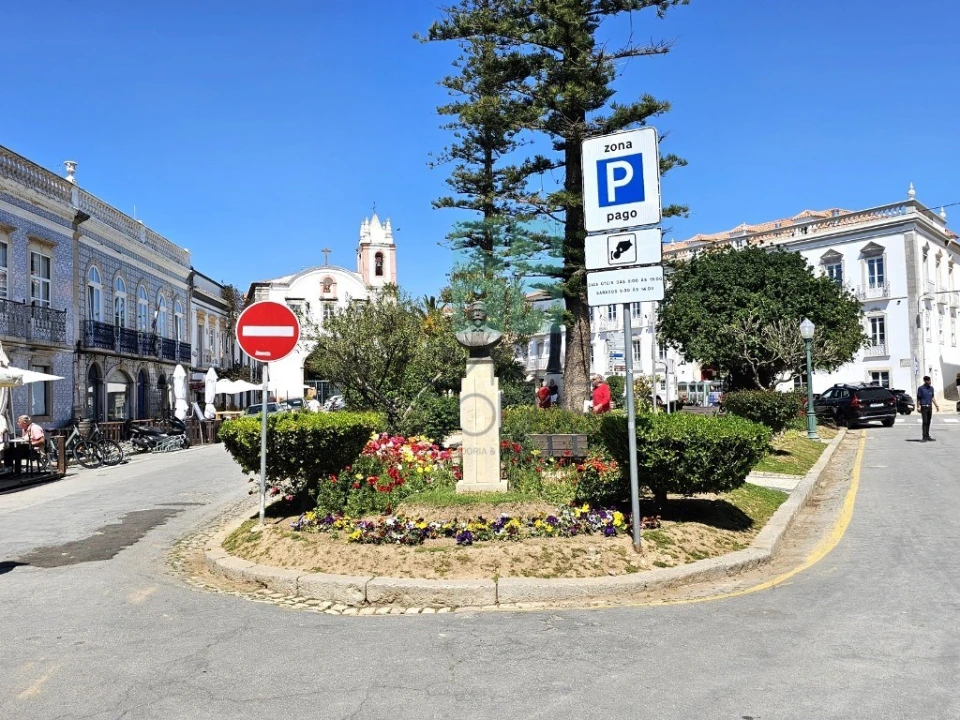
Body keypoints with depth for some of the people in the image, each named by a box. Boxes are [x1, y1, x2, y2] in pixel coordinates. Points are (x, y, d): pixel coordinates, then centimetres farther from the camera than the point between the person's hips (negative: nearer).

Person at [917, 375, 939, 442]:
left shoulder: (931, 388, 11)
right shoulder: (921, 388, -5)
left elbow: (932, 398, 18)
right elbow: (918, 399, -5)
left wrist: (936, 405, 13)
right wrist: (918, 407, -11)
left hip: (930, 407, 6)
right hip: (924, 407, -6)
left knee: (928, 422, 9)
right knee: (925, 422, -9)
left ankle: (927, 436, 15)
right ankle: (924, 437, -8)